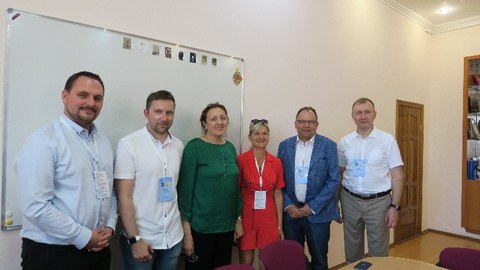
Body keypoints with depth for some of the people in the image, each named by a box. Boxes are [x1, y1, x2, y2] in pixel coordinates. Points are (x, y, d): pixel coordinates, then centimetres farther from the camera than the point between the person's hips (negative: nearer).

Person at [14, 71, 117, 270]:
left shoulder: (104, 142, 8)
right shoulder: (43, 140, -15)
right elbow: (36, 207, -21)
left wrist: (110, 226, -2)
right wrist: (84, 237, -16)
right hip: (52, 253, -6)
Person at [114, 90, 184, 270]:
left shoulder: (178, 146, 3)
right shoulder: (128, 144, -12)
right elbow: (124, 197, -12)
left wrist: (185, 226, 6)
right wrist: (134, 239, -15)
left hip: (173, 237, 5)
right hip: (142, 238, -4)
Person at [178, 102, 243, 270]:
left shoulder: (230, 148, 5)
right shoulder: (194, 147, -12)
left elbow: (235, 187, 11)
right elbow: (185, 190, -12)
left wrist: (238, 220, 10)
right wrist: (186, 230, -13)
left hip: (227, 226, 6)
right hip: (200, 227, -5)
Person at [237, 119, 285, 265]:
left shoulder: (276, 162, 2)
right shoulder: (240, 160, -8)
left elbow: (278, 194, 6)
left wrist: (280, 225, 7)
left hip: (268, 218, 3)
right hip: (246, 216, -2)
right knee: (246, 262, 9)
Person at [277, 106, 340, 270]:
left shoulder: (328, 146, -4)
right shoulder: (285, 146, 3)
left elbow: (333, 180, -7)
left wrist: (313, 207, -11)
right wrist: (288, 205, -6)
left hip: (318, 212, -2)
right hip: (291, 211, 2)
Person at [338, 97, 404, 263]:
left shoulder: (387, 140, -5)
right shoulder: (344, 142, 2)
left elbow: (397, 176, -4)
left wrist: (394, 206, -9)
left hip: (378, 201, -2)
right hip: (350, 200, 2)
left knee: (378, 251, 11)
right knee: (352, 251, 14)